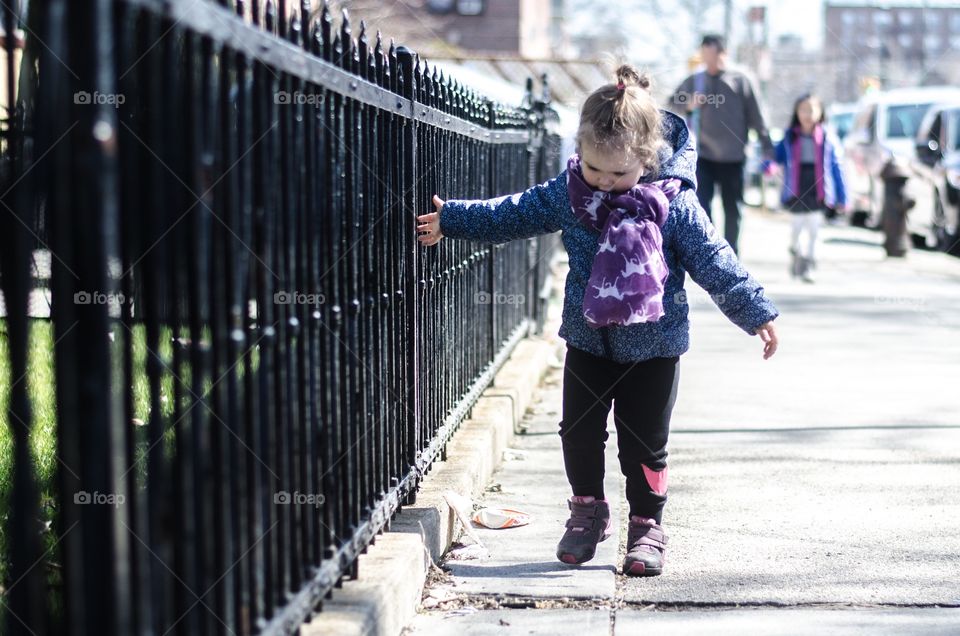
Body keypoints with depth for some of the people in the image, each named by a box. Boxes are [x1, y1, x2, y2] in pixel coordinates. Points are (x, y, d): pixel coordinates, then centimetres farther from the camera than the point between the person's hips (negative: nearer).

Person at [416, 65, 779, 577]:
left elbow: (714, 262, -10)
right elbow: (511, 215, 7)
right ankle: (587, 510, 28)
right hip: (587, 339, 3)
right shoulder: (566, 193, -5)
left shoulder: (674, 204, -15)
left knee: (644, 440, 3)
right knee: (579, 430, 7)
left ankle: (647, 525, 19)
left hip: (653, 346, -3)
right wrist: (449, 220, 9)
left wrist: (756, 314, -9)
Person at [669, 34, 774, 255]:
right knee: (701, 205, -12)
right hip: (703, 156, 1)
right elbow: (673, 102, 19)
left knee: (732, 210, 8)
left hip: (733, 158, -1)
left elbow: (756, 117, 1)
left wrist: (767, 148, -2)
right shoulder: (694, 81, 5)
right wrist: (688, 105, -4)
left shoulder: (740, 80, 0)